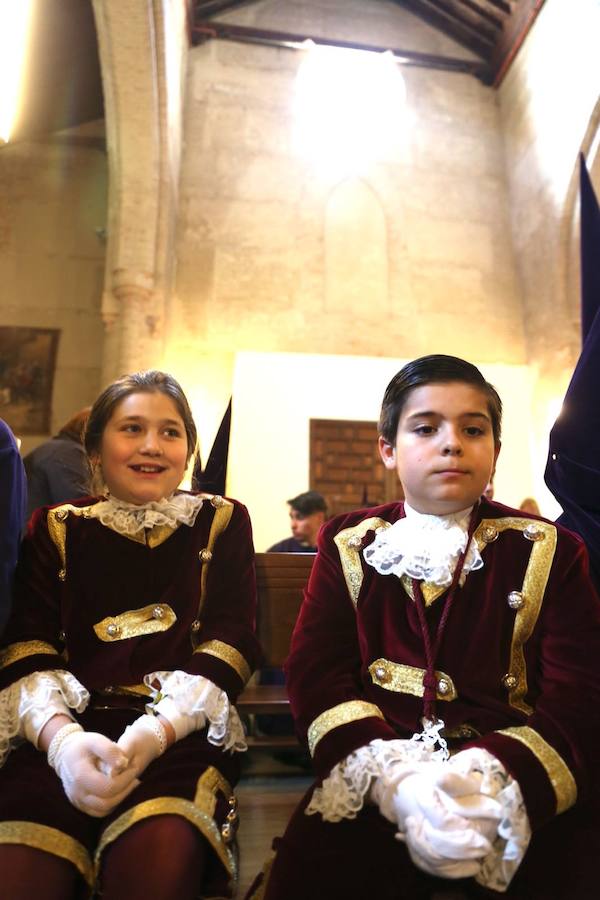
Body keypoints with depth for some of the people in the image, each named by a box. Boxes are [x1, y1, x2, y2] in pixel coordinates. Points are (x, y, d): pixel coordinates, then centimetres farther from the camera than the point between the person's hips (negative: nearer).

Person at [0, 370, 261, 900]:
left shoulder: (222, 523, 11)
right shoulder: (56, 529, 15)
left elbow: (231, 643, 0)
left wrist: (153, 733, -16)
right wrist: (62, 737, -18)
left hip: (182, 730, 0)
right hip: (69, 726, 1)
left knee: (159, 854, -30)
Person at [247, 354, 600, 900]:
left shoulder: (548, 551, 4)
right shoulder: (349, 545, 6)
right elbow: (316, 672, -2)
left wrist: (491, 776, -22)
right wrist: (393, 777, -19)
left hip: (515, 780, 1)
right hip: (374, 773, 0)